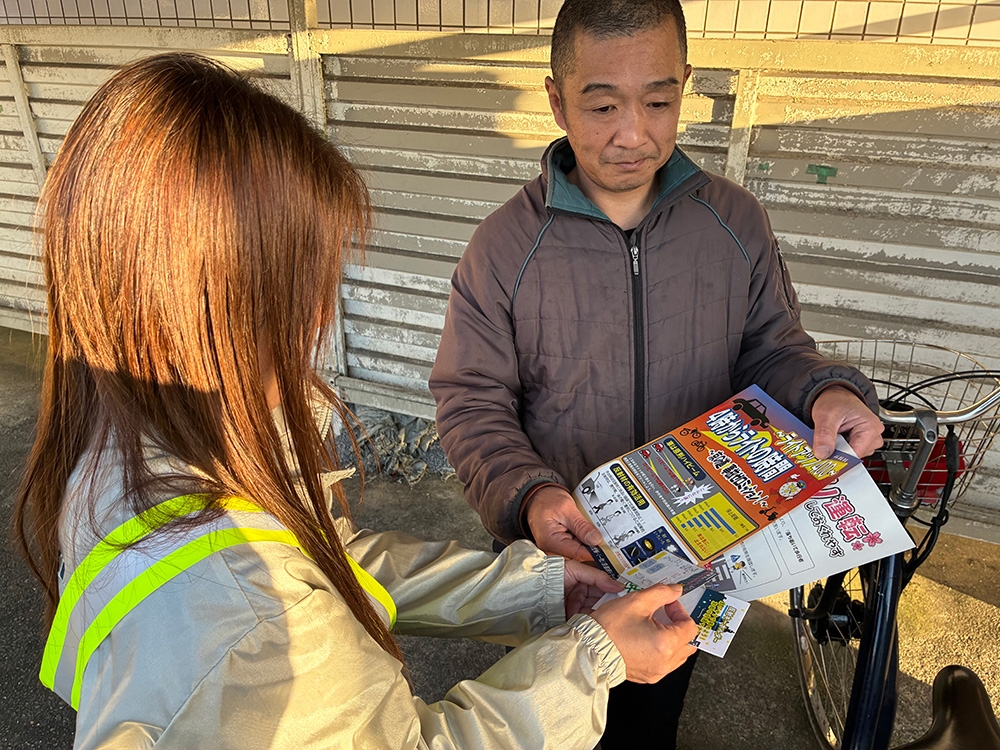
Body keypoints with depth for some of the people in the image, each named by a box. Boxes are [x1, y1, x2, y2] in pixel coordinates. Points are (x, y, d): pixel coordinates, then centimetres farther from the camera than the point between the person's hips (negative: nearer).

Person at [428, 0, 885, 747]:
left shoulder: (737, 221, -10)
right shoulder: (505, 243, -18)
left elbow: (770, 346, 1)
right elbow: (471, 403, -16)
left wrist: (826, 390, -22)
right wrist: (527, 496, -33)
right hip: (559, 550, -2)